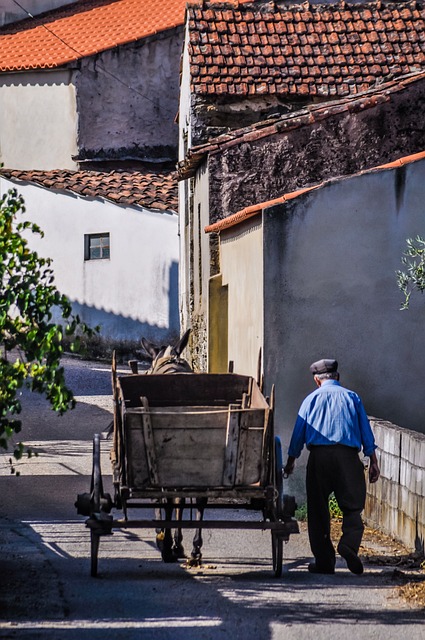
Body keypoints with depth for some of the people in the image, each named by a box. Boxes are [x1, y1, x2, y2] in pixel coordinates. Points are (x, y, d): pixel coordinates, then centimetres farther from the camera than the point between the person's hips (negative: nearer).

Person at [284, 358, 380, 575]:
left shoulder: (312, 399, 12)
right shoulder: (352, 397, 11)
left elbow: (298, 433, 12)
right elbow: (366, 432, 8)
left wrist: (291, 460, 24)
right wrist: (373, 462, 11)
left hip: (318, 456, 1)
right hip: (347, 454, 0)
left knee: (318, 510, 7)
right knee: (352, 506, 3)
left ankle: (324, 561, 7)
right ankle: (349, 542, -25)